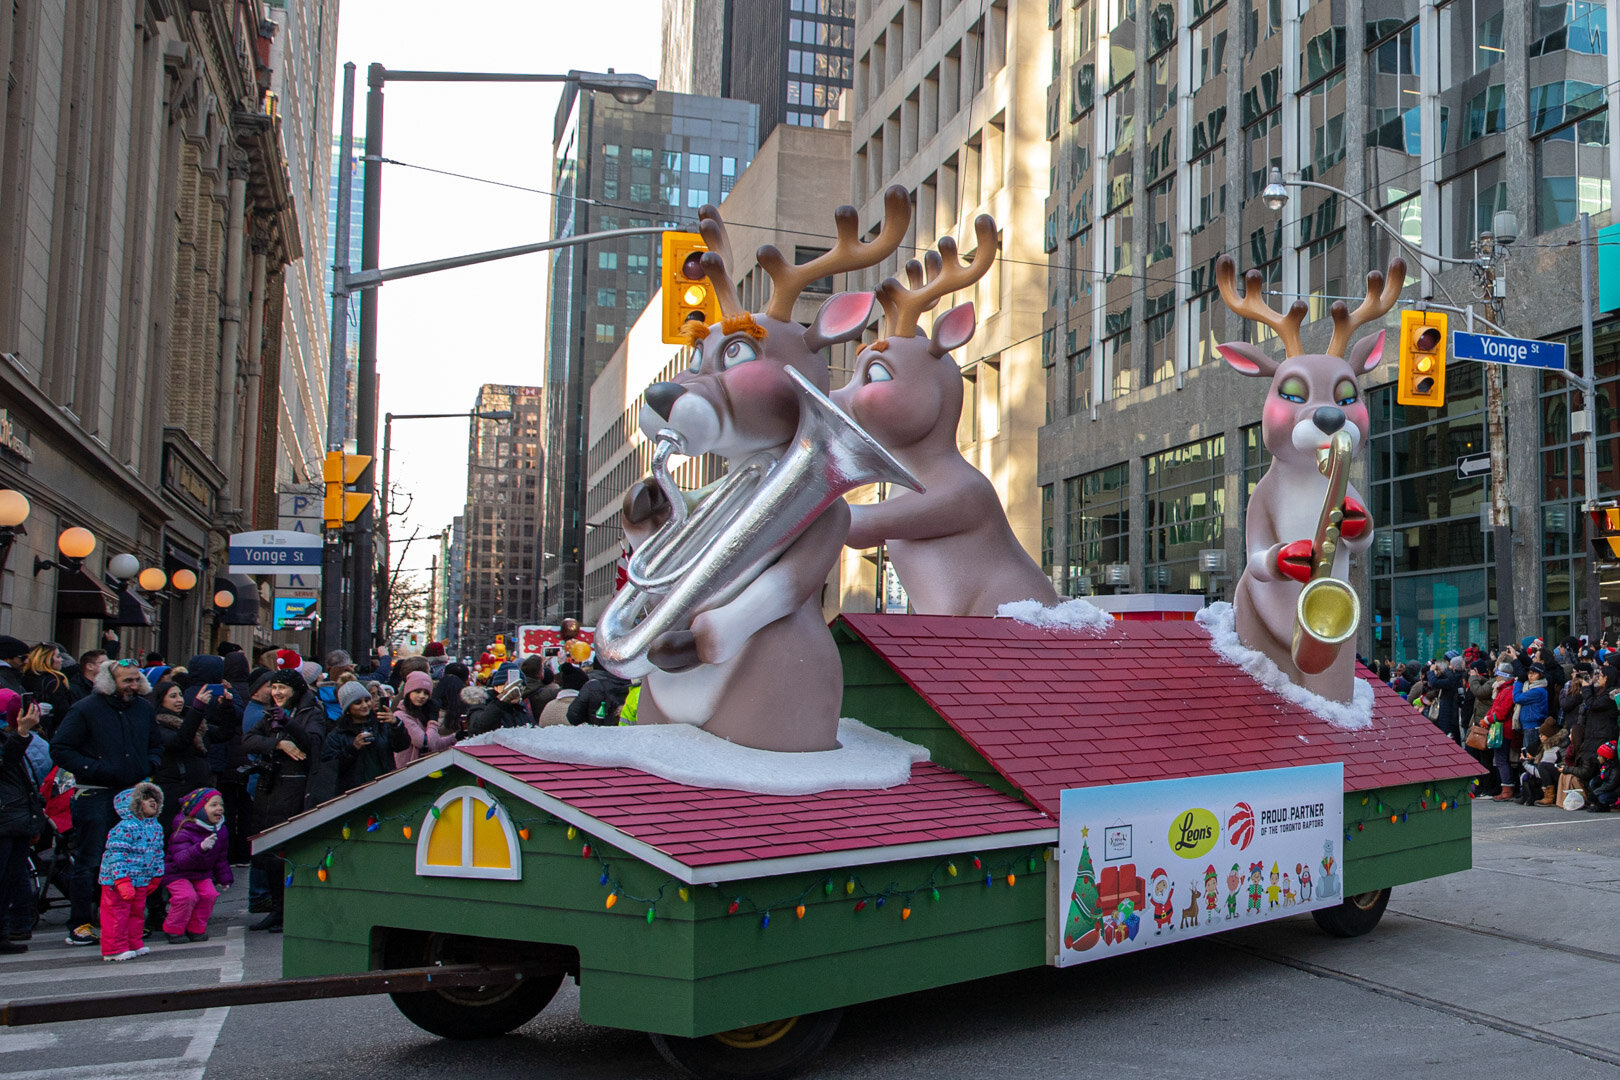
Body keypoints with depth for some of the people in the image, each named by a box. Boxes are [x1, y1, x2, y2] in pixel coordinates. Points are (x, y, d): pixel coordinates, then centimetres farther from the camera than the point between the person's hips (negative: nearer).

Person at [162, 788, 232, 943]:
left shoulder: (221, 831, -3)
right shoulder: (183, 832, -26)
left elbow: (221, 858, 10)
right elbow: (181, 860, -39)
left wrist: (224, 878, 10)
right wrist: (200, 848, -54)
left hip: (202, 873, 6)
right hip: (177, 873, -6)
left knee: (209, 894, -15)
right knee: (187, 896, -25)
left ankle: (196, 929, 5)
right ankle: (174, 930, -2)